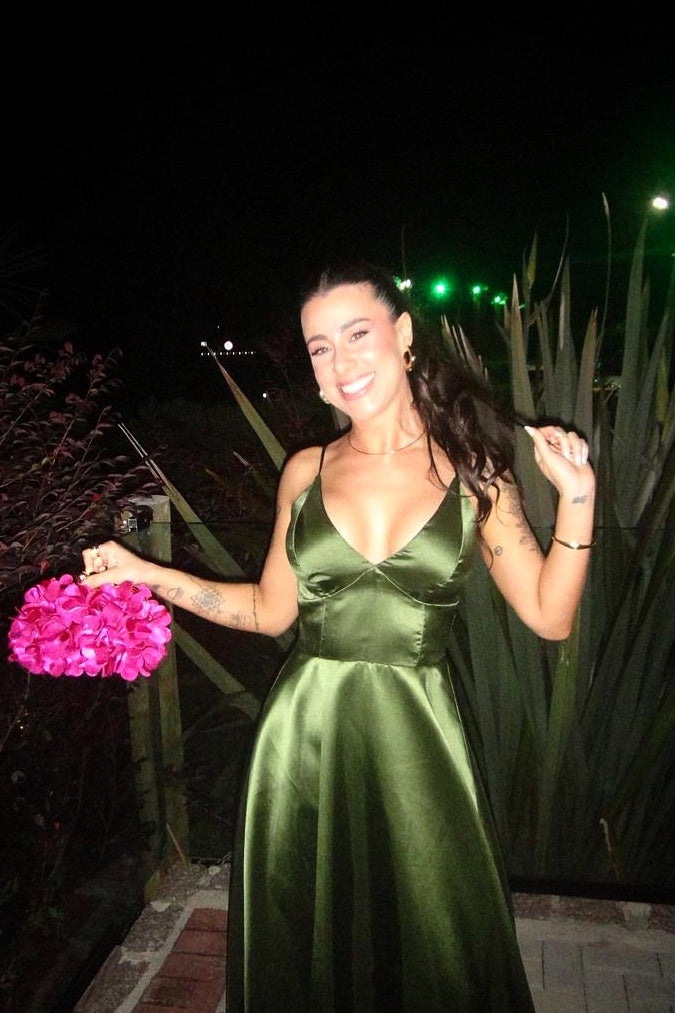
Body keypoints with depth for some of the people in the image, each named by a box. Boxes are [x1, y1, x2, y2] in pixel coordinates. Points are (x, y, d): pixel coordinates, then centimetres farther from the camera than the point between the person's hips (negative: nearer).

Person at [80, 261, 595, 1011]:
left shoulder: (473, 472, -2)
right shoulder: (305, 471, 2)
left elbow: (550, 616, -2)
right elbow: (271, 609, 9)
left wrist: (576, 499, -13)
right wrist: (144, 572, 4)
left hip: (417, 737, -1)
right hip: (305, 734, 2)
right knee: (303, 947, 19)